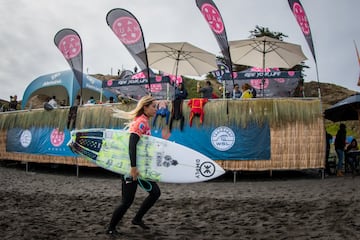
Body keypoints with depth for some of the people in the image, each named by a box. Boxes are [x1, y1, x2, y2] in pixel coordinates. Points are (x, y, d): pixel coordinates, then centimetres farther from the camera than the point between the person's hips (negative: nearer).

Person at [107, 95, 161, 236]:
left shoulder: (144, 121, 12)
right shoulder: (141, 122, -17)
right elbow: (132, 144, -28)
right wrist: (133, 167, -32)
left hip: (141, 167, 10)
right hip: (132, 167, -9)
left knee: (155, 193, 11)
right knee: (127, 201, -2)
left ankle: (137, 219, 24)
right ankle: (111, 228, 17)